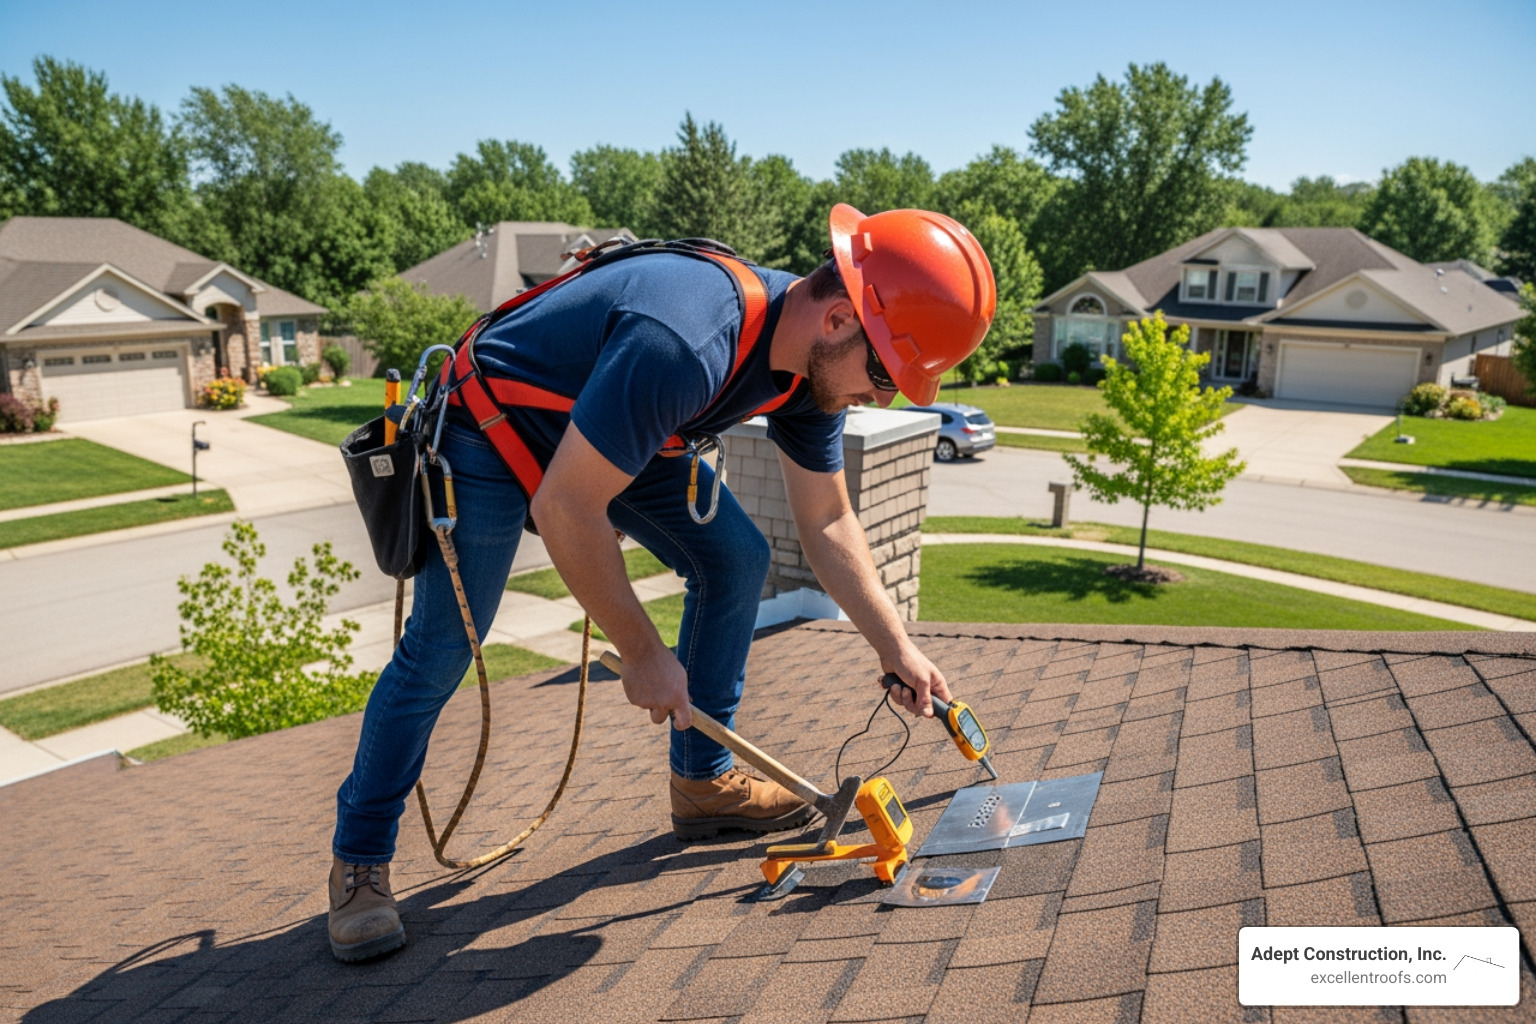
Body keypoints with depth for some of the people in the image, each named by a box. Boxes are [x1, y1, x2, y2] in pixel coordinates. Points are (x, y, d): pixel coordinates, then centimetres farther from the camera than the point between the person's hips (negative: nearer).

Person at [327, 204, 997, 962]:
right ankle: (359, 860, 9)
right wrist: (643, 654, -25)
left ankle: (702, 782, 11)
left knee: (736, 559, -2)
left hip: (614, 435, 8)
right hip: (491, 432, -7)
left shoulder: (817, 359, -11)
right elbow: (563, 509, -35)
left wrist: (895, 647, -2)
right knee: (440, 648, -11)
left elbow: (827, 523, 1)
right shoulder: (683, 344, -40)